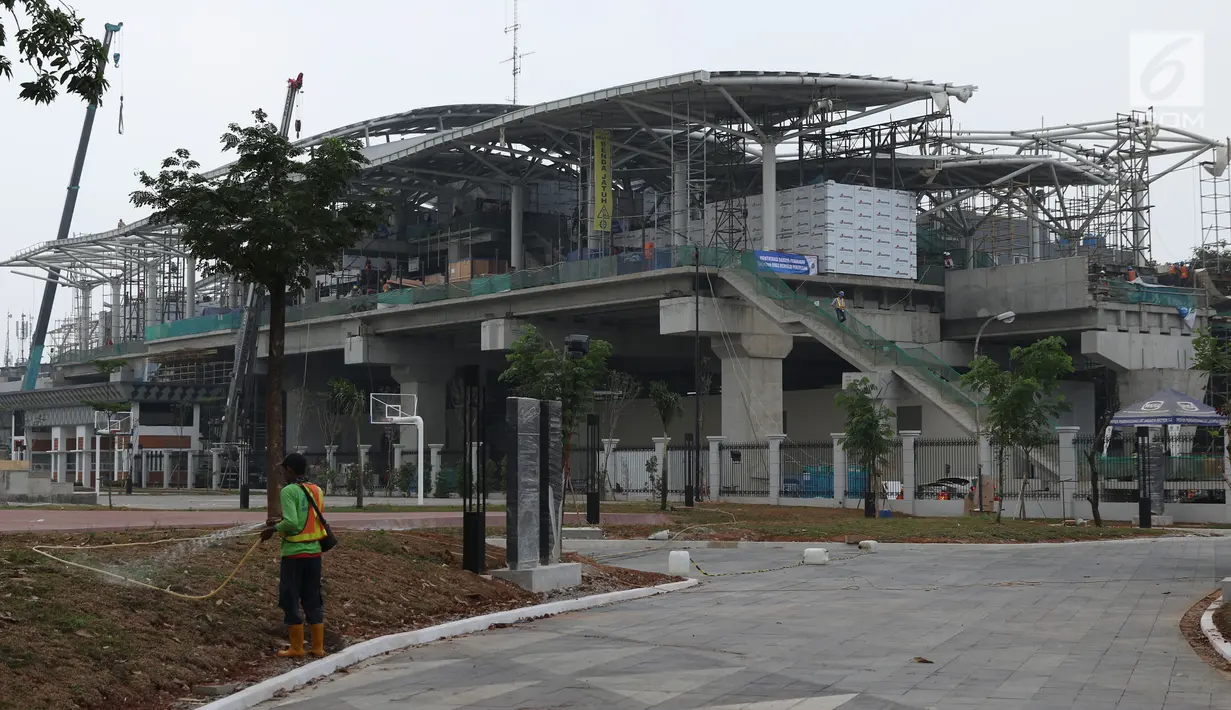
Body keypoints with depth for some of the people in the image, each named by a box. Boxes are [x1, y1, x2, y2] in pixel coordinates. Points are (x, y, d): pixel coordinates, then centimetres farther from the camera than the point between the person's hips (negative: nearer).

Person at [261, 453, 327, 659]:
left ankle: (297, 648, 7)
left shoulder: (289, 491, -13)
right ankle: (318, 647, 15)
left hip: (294, 553, -6)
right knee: (313, 599, 13)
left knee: (290, 600, 4)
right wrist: (281, 520, 17)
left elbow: (291, 523, -23)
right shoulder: (316, 490, 8)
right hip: (314, 552, 7)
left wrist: (274, 529, -7)